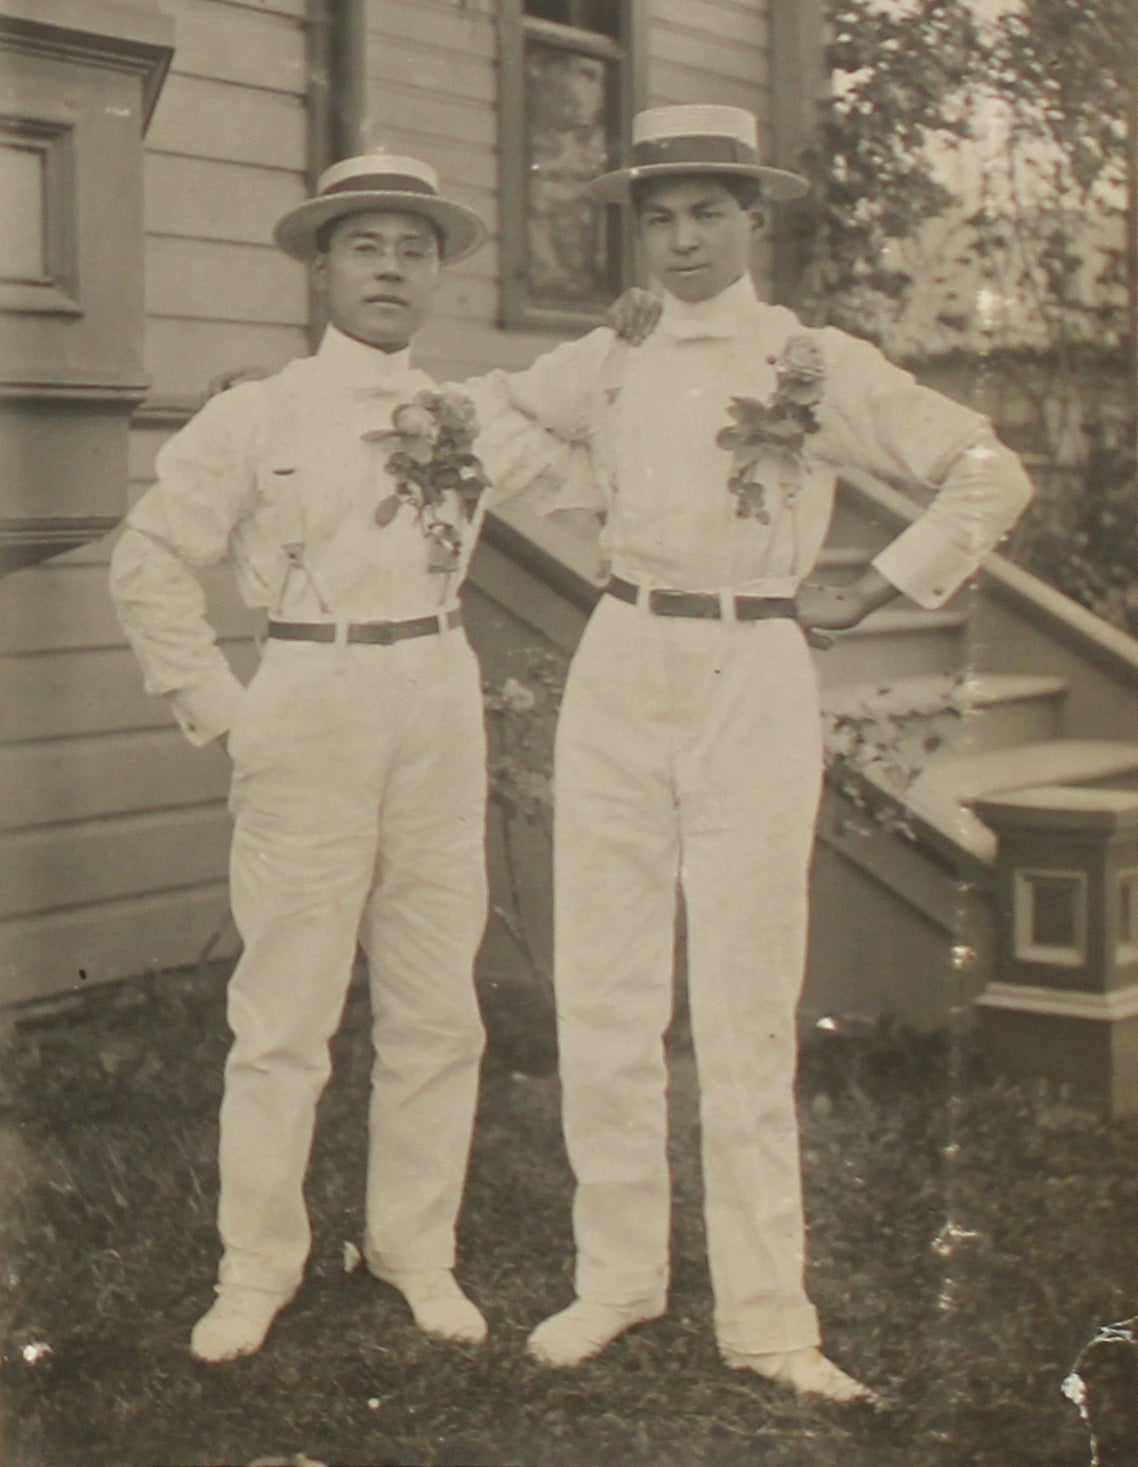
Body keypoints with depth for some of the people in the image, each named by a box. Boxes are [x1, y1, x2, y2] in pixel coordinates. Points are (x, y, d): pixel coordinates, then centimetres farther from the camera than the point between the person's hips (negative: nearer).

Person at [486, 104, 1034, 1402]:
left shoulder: (818, 367, -1)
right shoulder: (604, 365, 9)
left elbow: (991, 478, -1)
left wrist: (870, 594, -1)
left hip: (755, 684, -3)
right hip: (618, 673, 3)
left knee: (744, 1014, -2)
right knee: (601, 998, 4)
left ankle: (765, 1318, 8)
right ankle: (617, 1276, 19)